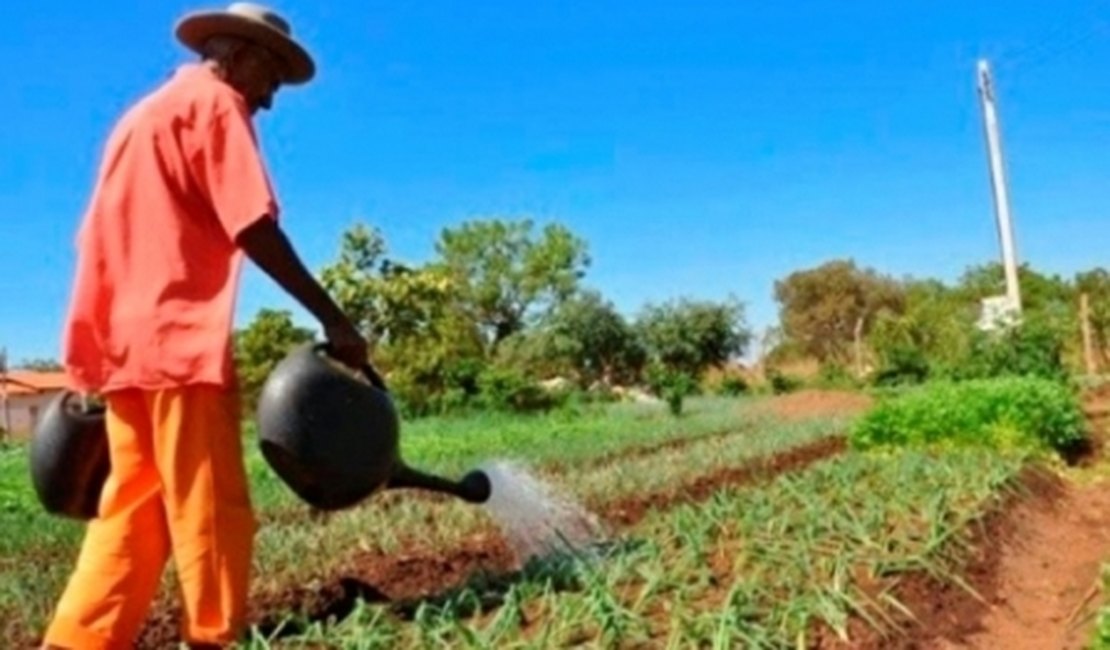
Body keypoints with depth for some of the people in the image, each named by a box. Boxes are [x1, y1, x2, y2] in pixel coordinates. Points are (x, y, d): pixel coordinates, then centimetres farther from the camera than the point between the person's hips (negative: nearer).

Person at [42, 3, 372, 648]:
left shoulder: (147, 111, 27)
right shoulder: (214, 101, 0)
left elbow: (105, 237, 24)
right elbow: (254, 227, -13)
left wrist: (90, 364, 24)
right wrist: (334, 319, -13)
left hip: (126, 339, 9)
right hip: (178, 338, -9)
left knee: (133, 512, 9)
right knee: (212, 511, -7)